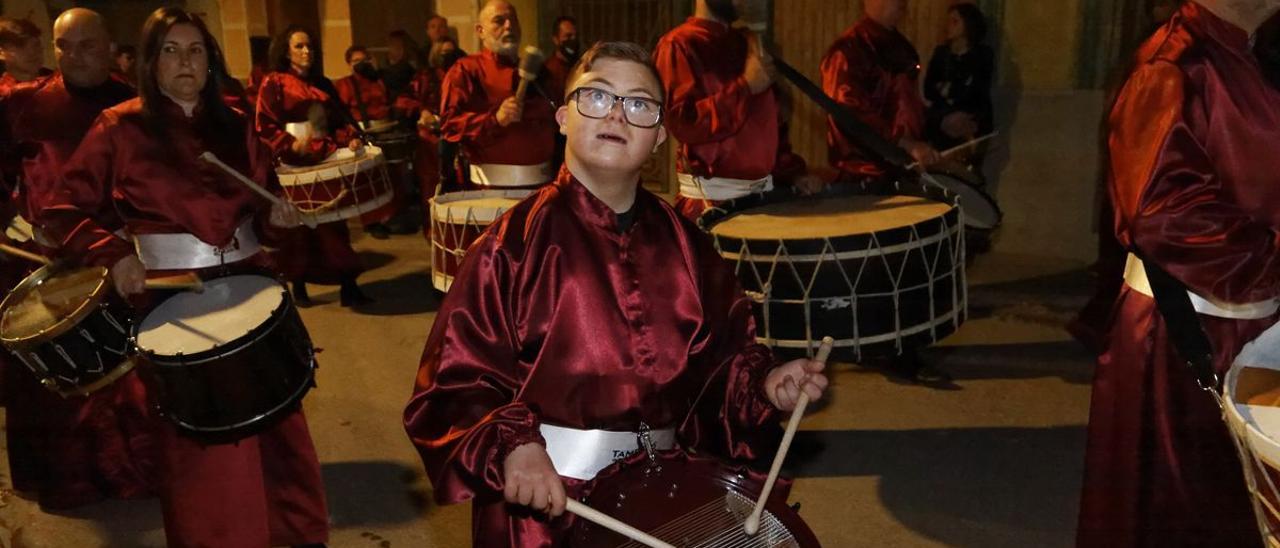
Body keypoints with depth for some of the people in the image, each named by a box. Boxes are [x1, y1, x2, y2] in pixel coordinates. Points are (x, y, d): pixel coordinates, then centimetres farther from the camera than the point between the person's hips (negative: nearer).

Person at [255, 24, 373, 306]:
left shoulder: (323, 84, 16)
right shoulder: (273, 83, -2)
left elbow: (338, 119, 15)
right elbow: (264, 128, -7)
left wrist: (350, 138, -5)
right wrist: (291, 144, -22)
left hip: (327, 160, 5)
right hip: (295, 164, -4)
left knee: (334, 223, 4)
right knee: (299, 227, 3)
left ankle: (348, 285, 5)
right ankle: (299, 287, 15)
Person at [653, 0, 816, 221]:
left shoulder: (746, 42, 16)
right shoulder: (678, 45, -8)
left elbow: (771, 120, 18)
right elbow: (683, 123, -20)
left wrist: (793, 172, 6)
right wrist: (745, 87, -18)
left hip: (764, 189, 7)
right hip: (712, 197, -7)